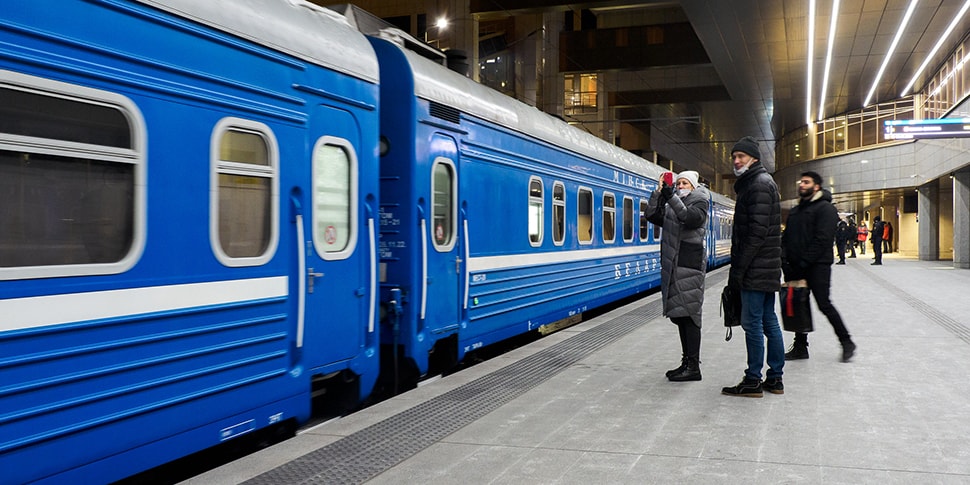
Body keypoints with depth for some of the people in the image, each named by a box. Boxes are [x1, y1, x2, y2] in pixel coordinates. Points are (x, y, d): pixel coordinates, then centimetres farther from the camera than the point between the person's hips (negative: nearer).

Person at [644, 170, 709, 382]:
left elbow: (691, 218, -18)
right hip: (673, 266, 8)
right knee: (680, 315, 10)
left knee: (688, 314, -10)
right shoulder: (672, 207, 21)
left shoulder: (699, 202, 1)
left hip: (689, 265, -8)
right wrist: (659, 192, 2)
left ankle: (693, 367, -7)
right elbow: (652, 215, 10)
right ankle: (687, 362, 17)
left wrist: (672, 198, -24)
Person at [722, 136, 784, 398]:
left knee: (752, 323, -6)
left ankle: (753, 381, -1)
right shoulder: (761, 182, 21)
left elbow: (757, 231, -20)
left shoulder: (759, 184, -12)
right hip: (767, 269, 10)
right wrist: (738, 266, 16)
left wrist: (739, 268, -19)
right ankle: (775, 378, 18)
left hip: (755, 269, -10)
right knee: (769, 322, 12)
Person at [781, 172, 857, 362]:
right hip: (796, 267, 7)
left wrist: (804, 263, -19)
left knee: (824, 304, -7)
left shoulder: (825, 209, -6)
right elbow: (786, 237, 16)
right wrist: (785, 261, 0)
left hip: (817, 266, -7)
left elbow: (822, 239, -16)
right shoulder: (795, 211, 19)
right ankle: (800, 347, 14)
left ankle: (846, 342, 8)